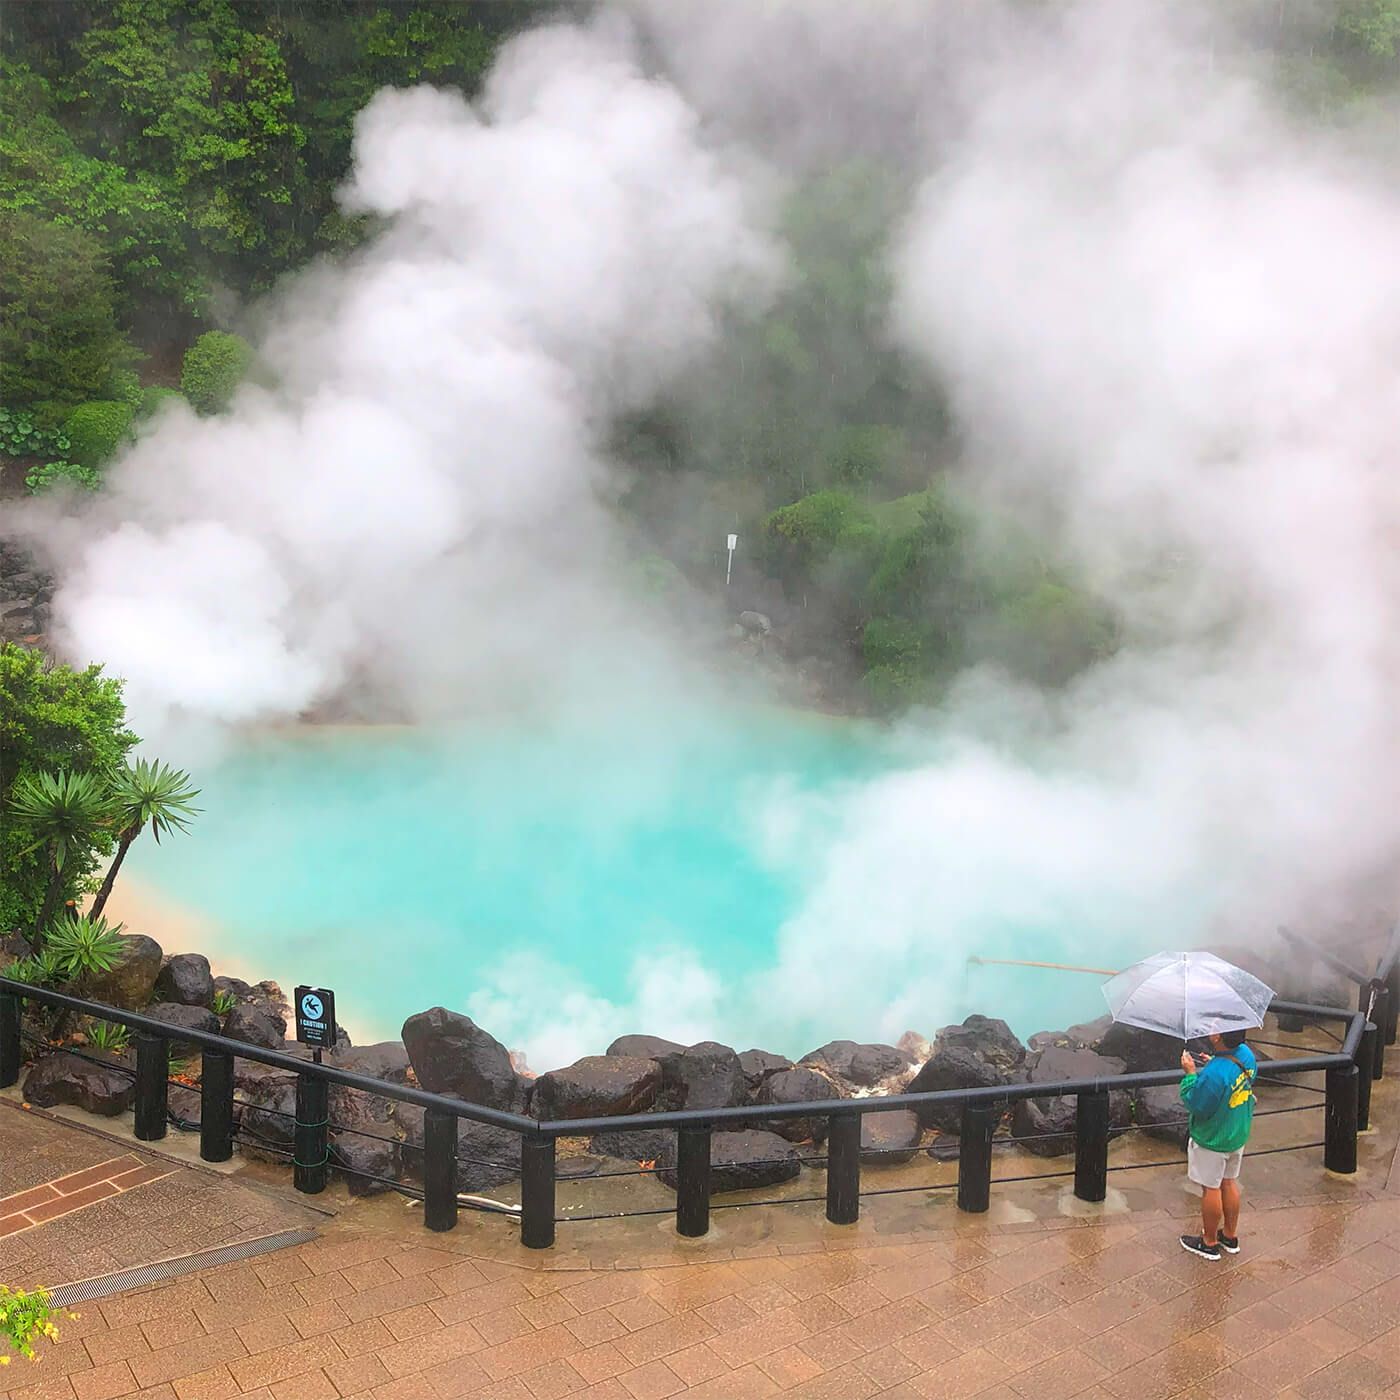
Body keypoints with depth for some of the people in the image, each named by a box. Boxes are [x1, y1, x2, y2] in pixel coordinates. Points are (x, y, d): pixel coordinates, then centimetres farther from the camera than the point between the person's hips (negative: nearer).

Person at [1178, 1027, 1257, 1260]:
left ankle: (1209, 1243, 27)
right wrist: (1213, 1064, 5)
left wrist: (1191, 1073, -17)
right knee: (1228, 1183, 23)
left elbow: (1195, 1105, -24)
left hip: (1213, 1140, -8)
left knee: (1210, 1188, 10)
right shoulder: (1246, 1054, -10)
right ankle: (1231, 1236, 39)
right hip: (1238, 1134, 8)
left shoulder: (1214, 1074, -35)